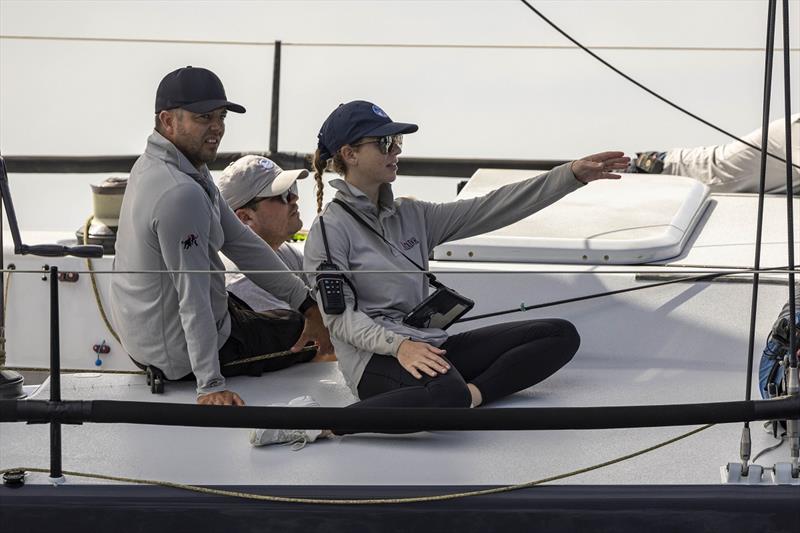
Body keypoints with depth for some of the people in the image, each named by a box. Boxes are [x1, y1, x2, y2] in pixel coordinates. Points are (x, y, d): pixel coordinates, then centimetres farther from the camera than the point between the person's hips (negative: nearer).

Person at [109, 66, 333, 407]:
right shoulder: (181, 194, -31)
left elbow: (239, 241, 4)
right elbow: (193, 295, -31)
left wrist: (308, 304, 3)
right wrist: (211, 385, -29)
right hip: (179, 353, -10)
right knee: (305, 339, 9)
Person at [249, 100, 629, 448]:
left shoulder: (412, 216, 16)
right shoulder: (329, 229, -3)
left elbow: (490, 210, 10)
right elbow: (340, 316, -11)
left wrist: (573, 174, 3)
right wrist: (397, 344, -29)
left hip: (430, 345, 8)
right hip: (375, 358, -8)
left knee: (562, 334, 1)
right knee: (445, 394, -43)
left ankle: (472, 393, -19)